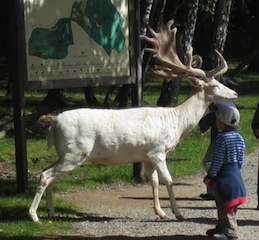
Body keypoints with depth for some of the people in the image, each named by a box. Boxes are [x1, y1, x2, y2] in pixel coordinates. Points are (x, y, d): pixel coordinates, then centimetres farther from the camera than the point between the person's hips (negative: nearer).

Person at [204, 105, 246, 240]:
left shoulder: (221, 139, -20)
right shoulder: (240, 138, 5)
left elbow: (217, 161, -20)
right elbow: (241, 160, 10)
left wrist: (210, 176, -11)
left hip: (224, 176, -8)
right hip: (236, 174, 9)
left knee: (224, 205, -2)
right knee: (224, 205, 19)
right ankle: (222, 227, 28)